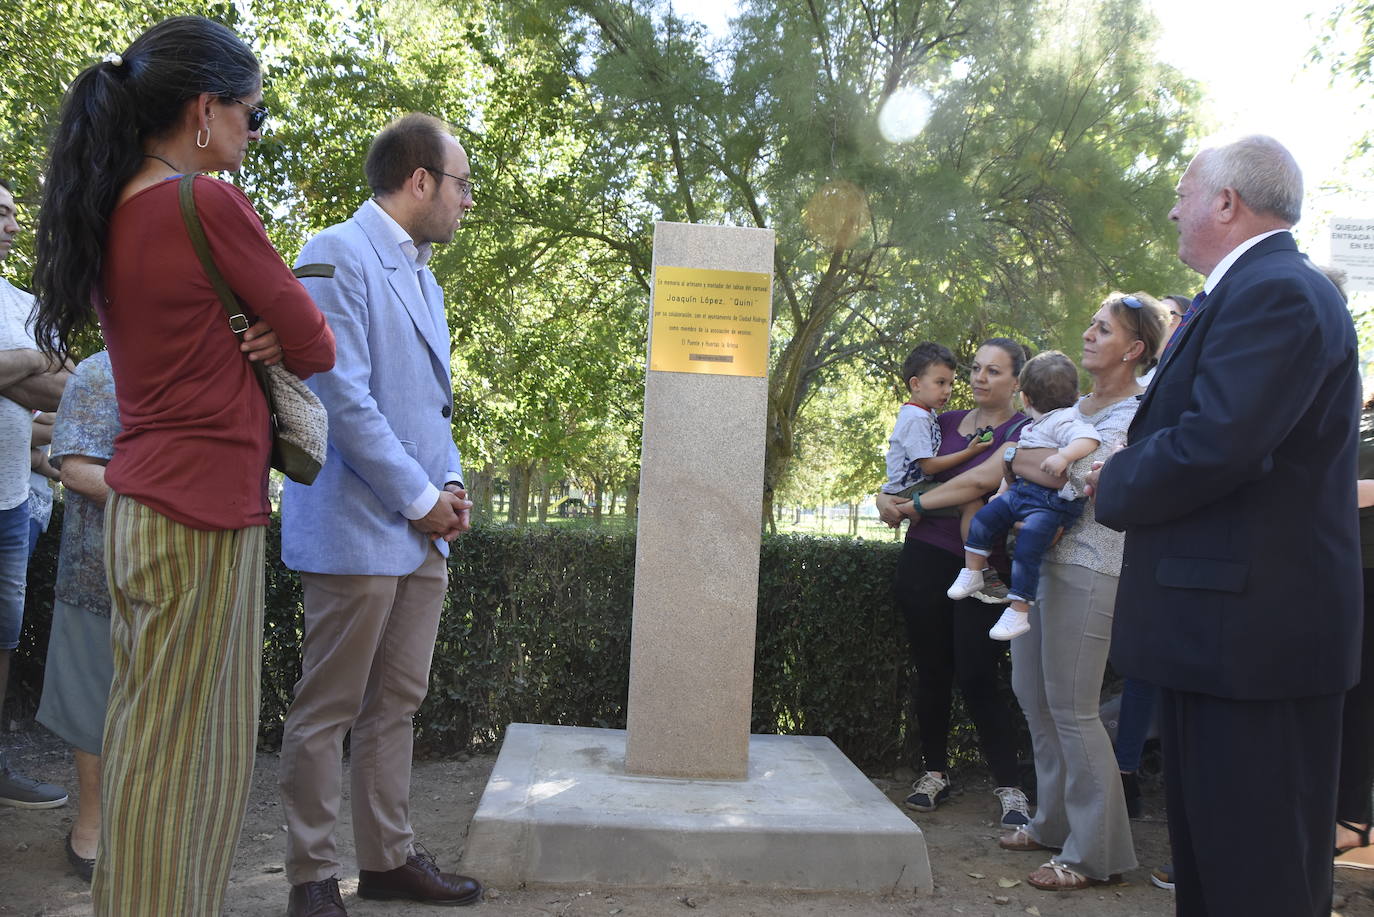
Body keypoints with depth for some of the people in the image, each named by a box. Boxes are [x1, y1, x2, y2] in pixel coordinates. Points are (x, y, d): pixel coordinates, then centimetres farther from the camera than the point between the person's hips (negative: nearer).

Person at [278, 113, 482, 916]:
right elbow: (345, 397, -17)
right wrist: (420, 498, -13)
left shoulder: (423, 275, 18)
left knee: (398, 703, 14)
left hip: (422, 530, 9)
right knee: (328, 711, 1)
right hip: (358, 526, -9)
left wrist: (451, 480, 6)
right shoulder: (338, 255, -10)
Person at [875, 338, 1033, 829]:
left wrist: (915, 503, -19)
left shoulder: (1024, 430, 0)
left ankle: (1010, 789, 3)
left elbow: (983, 479, -15)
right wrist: (886, 497, 2)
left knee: (978, 676, -8)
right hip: (927, 558, 4)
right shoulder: (948, 422, 14)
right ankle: (934, 773, 23)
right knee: (930, 670, 9)